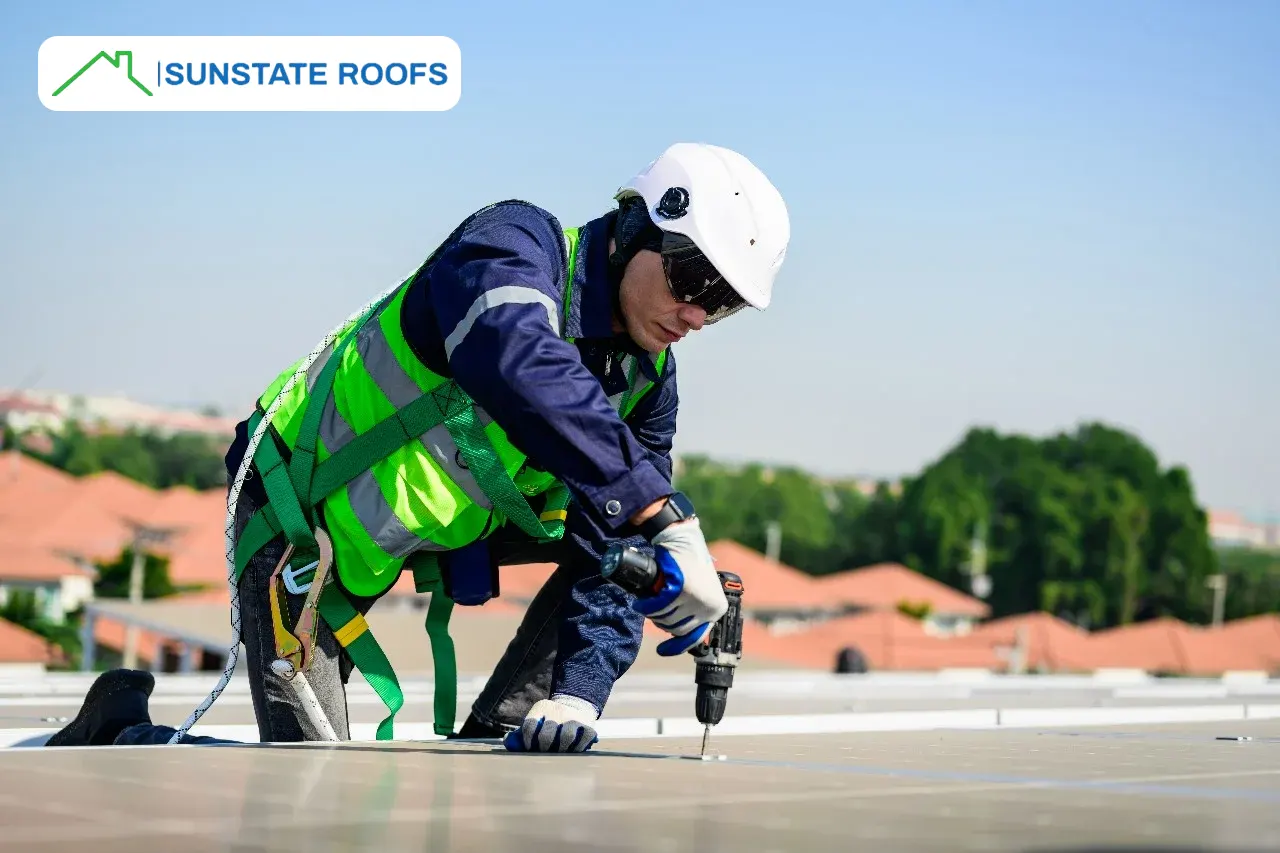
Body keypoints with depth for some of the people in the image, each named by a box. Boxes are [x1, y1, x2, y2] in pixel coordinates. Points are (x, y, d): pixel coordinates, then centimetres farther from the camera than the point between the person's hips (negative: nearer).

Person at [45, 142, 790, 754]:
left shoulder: (646, 381, -5)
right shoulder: (515, 244, -27)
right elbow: (524, 371, -51)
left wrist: (578, 693, -26)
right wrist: (664, 517, -57)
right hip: (305, 515, -8)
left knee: (619, 538, -4)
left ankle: (490, 744, 1)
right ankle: (121, 731, 12)